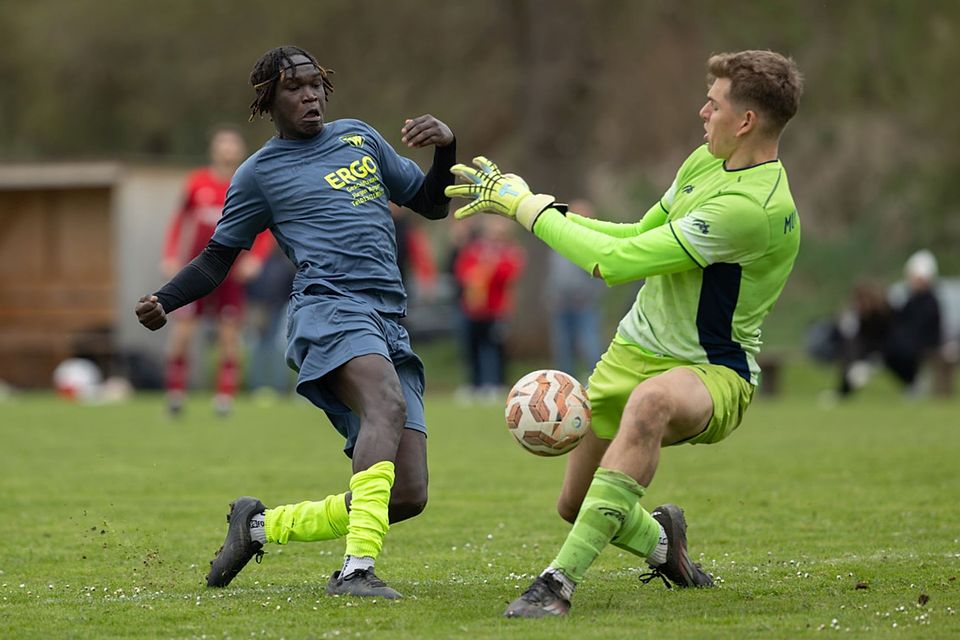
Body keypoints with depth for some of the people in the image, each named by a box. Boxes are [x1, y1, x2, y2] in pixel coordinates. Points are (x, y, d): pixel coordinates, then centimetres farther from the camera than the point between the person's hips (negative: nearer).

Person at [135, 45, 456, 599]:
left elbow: (432, 204, 30)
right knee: (387, 404, -39)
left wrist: (447, 147, 10)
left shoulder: (359, 137, 25)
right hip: (330, 310, -6)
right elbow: (217, 260, 16)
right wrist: (163, 302, -2)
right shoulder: (261, 172, 13)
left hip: (390, 326, 6)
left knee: (408, 496, -6)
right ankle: (357, 569, -50)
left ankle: (263, 525, 12)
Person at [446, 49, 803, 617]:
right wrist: (525, 201, 8)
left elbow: (615, 262, -27)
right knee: (575, 505, 11)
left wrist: (528, 206, -14)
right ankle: (659, 541, 47)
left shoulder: (753, 207, -28)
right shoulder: (707, 161, 2)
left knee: (650, 401, -44)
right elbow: (639, 235, 15)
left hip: (713, 373, -9)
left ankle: (561, 581, -46)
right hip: (636, 351, 9)